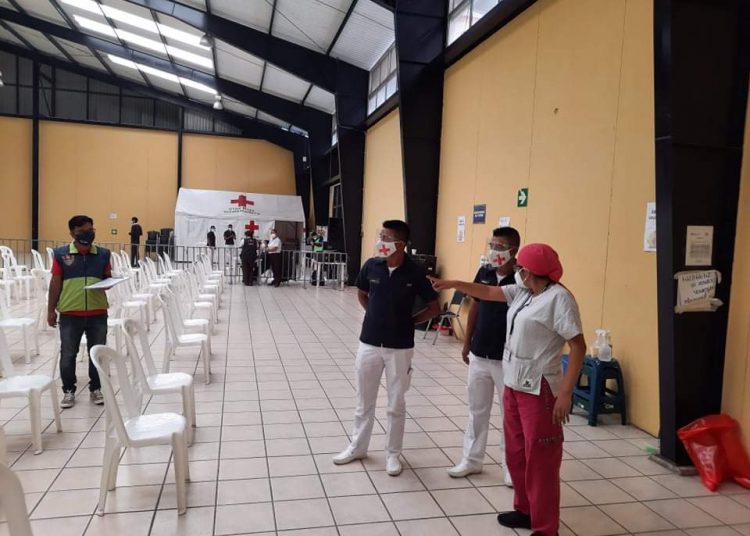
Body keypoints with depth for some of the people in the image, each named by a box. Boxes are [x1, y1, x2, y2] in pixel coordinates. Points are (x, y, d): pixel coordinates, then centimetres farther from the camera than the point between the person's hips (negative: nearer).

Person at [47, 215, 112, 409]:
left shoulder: (103, 254, 3)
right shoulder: (61, 254, -1)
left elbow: (108, 279, 12)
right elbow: (55, 283, 2)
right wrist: (51, 310, 2)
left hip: (98, 313, 1)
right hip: (69, 313, -1)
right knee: (68, 354, 8)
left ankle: (96, 389, 24)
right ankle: (68, 391, 24)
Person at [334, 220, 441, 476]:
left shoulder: (416, 272, -13)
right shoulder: (371, 266, -5)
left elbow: (434, 308, -2)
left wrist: (408, 321, -3)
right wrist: (376, 315, 5)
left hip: (400, 347, -2)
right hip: (369, 343, 3)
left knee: (396, 404, 10)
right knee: (364, 400, 16)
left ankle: (393, 454, 28)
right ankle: (357, 447, 34)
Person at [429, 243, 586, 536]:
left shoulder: (559, 297, -17)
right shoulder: (523, 292, 7)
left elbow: (578, 347, -19)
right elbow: (489, 292, 20)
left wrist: (566, 393, -23)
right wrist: (453, 284, 20)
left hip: (539, 390, -9)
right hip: (514, 384, 9)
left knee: (540, 459, 1)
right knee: (516, 453, 19)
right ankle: (525, 510, 37)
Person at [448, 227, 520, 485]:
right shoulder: (484, 272, 1)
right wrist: (466, 343, 13)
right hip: (478, 356, 5)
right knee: (477, 410, 16)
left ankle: (511, 465, 25)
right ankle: (472, 460, 30)